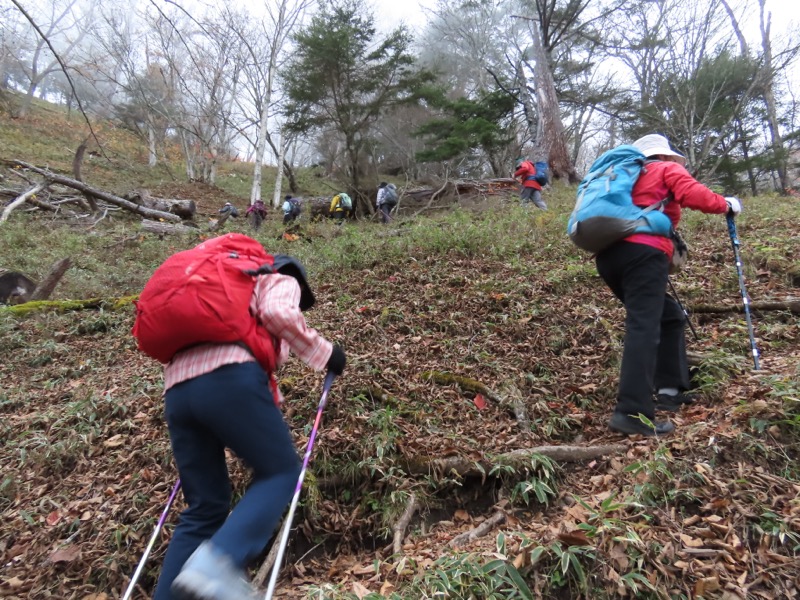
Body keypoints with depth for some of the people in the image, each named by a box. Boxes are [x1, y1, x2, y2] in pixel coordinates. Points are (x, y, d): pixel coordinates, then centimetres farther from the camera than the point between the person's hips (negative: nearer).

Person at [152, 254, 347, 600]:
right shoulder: (282, 282, 20)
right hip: (229, 377, -7)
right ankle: (217, 562, -19)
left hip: (177, 389, 8)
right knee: (281, 472, 2)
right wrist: (324, 352, 5)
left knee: (204, 507, 13)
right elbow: (279, 313, -5)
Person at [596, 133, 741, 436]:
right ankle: (632, 413, -25)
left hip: (608, 255, 8)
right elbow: (695, 195, -2)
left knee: (669, 317, 21)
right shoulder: (667, 170, 16)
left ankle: (669, 390, 21)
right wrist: (727, 205, 16)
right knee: (644, 327, -16)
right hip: (642, 252, -7)